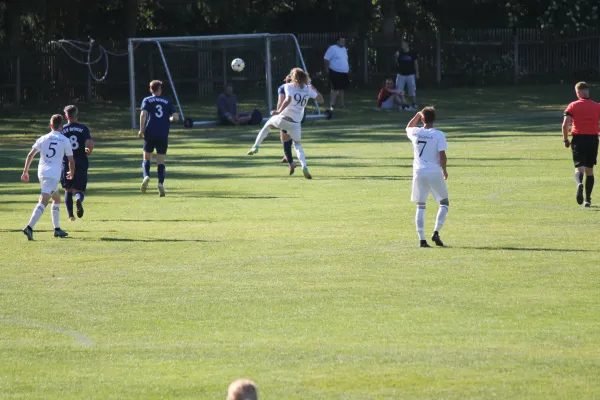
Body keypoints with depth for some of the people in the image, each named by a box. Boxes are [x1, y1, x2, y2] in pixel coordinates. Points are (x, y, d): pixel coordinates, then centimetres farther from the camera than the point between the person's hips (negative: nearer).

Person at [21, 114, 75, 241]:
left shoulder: (43, 139, 10)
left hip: (41, 173, 5)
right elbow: (71, 160, 4)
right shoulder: (65, 140, 2)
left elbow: (30, 155, 4)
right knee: (43, 202, -15)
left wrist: (25, 171, 9)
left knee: (57, 198, 25)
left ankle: (57, 229, 26)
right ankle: (29, 227, -31)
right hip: (54, 175, -5)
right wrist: (71, 173, 22)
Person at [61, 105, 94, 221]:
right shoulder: (83, 128, -1)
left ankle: (70, 215, 5)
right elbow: (90, 143, -14)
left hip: (66, 163, 0)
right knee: (79, 190, 7)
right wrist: (89, 151, 9)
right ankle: (79, 199, -29)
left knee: (68, 190, 15)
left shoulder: (62, 130, 0)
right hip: (81, 163, 0)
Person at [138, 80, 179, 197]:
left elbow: (143, 114, -11)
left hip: (150, 133, -1)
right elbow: (176, 117, 4)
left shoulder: (147, 101, 6)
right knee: (161, 160, 4)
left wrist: (141, 130, -8)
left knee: (146, 158, 11)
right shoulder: (167, 102, 11)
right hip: (163, 135, 1)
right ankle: (161, 183, -13)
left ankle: (146, 176, -16)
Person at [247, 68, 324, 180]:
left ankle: (256, 146, 23)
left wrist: (278, 111, -17)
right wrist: (314, 89, 27)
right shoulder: (308, 89, 7)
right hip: (296, 122, 2)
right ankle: (304, 166, -9)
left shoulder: (289, 86, -3)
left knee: (268, 124, 30)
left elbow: (288, 100, -19)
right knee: (297, 145, 16)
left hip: (283, 119, -2)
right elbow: (320, 100, 13)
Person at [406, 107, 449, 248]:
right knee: (444, 202, 13)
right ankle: (436, 232, -3)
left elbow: (408, 128, 26)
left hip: (419, 173, 3)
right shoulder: (439, 135, -10)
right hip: (435, 172, -3)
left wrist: (417, 115, 26)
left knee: (420, 206, 7)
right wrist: (444, 170, 2)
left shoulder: (415, 133, 0)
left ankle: (422, 239, 0)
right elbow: (442, 156, -13)